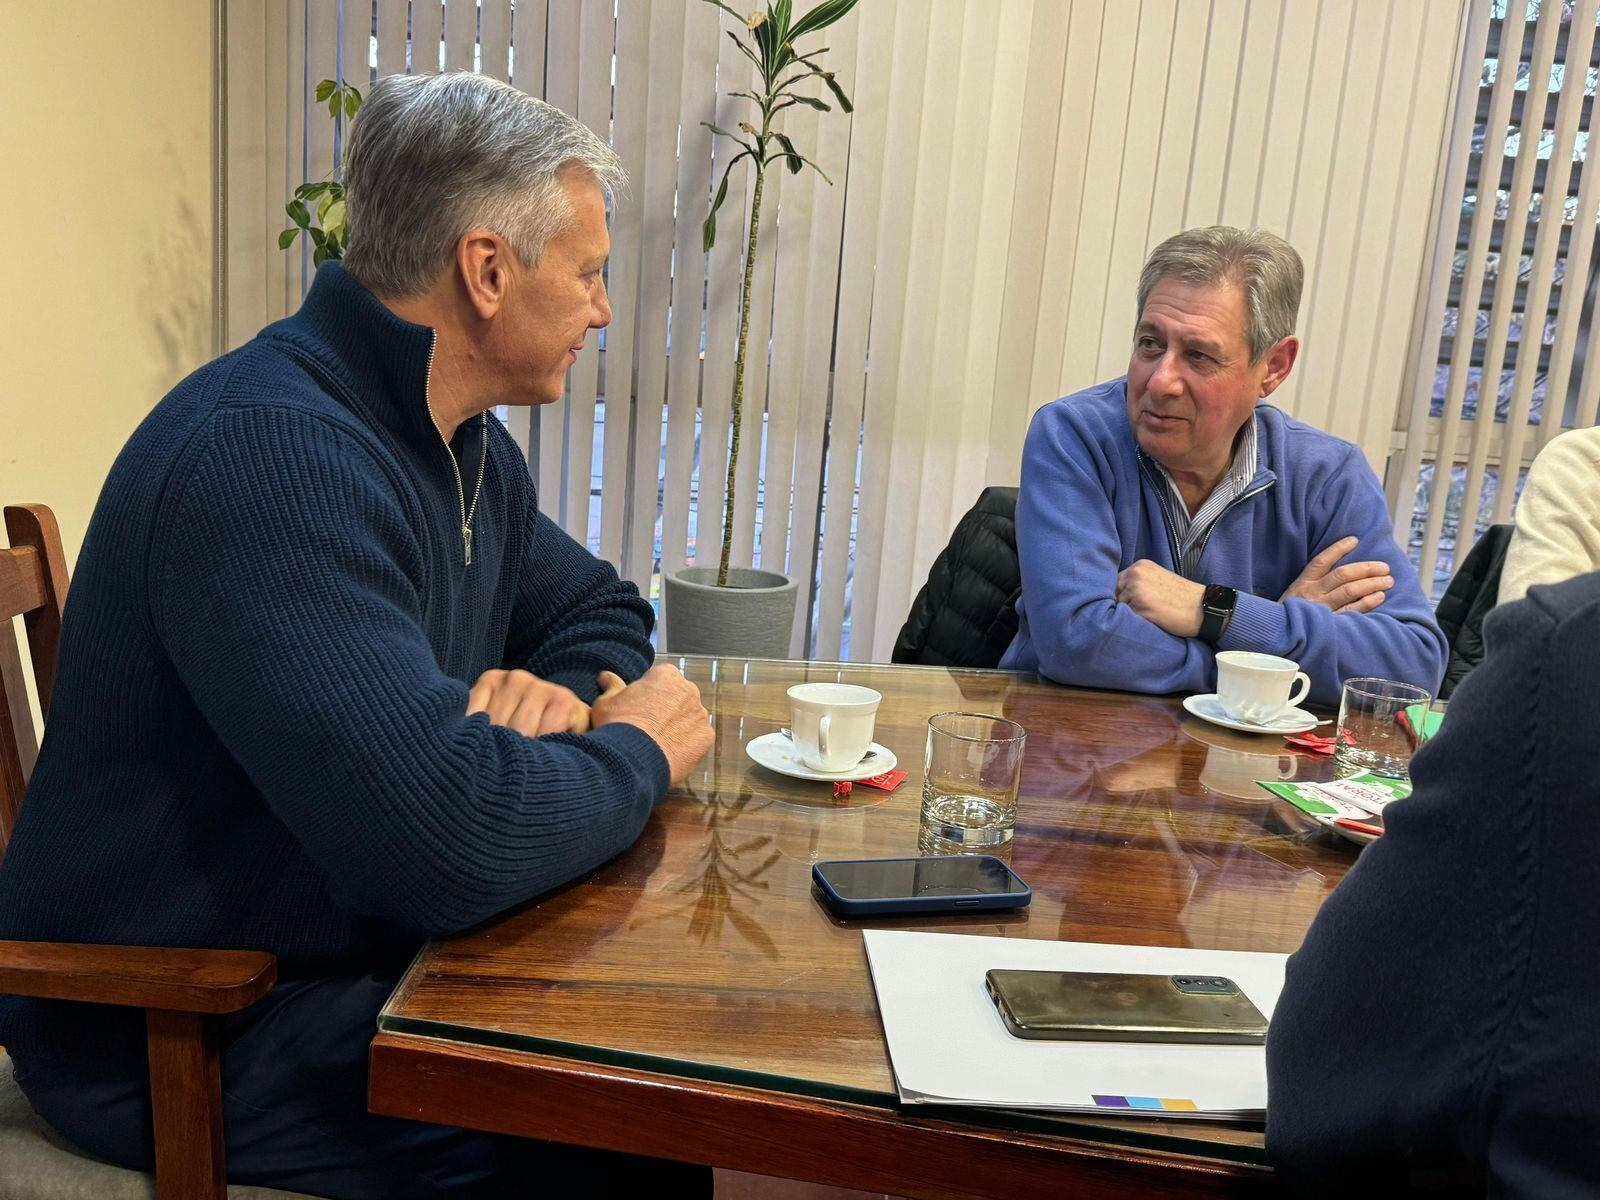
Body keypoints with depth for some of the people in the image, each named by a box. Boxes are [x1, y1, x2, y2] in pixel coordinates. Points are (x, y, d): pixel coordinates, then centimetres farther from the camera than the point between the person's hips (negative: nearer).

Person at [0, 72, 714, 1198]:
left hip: (367, 949, 8)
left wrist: (568, 693, -8)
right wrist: (635, 752, -16)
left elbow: (602, 613, 16)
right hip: (176, 1037, -8)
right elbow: (450, 836, -36)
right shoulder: (270, 456, -27)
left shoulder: (468, 448, 5)